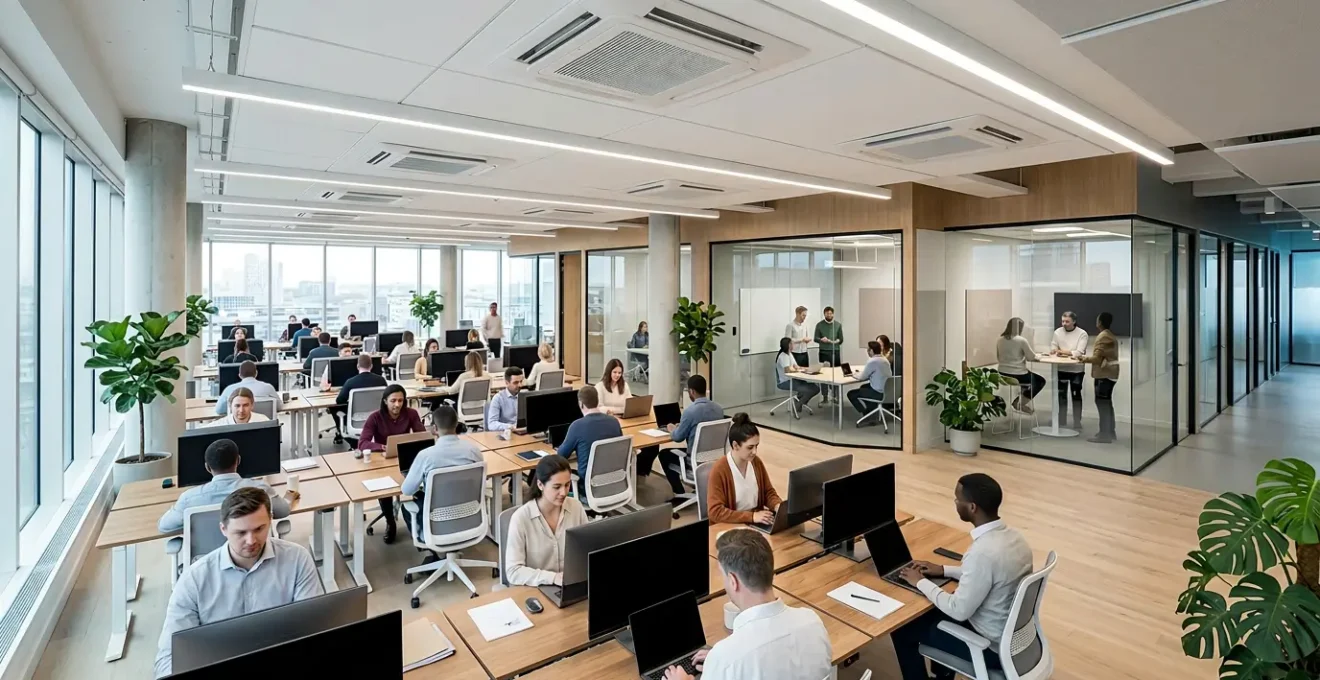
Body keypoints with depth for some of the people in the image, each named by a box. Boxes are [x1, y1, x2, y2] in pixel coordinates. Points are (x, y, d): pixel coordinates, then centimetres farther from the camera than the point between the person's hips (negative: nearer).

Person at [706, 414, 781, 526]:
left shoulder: (756, 462, 0)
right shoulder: (719, 470, -18)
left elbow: (769, 492, 10)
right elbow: (715, 512, -21)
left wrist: (779, 506, -11)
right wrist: (752, 516, -27)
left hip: (757, 523, 6)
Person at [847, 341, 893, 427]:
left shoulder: (872, 361, -19)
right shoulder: (884, 359, 6)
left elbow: (862, 377, -11)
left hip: (878, 393, -9)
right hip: (887, 390, 9)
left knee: (850, 394, 4)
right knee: (864, 387, 34)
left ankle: (865, 415, 10)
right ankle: (872, 411, 34)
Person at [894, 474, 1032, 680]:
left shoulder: (983, 552, -33)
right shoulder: (1013, 536, -6)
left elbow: (959, 612, -23)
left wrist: (921, 582, -10)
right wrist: (944, 570, 11)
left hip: (994, 647, -8)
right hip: (1016, 635, 8)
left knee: (903, 630, 6)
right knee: (938, 610, 28)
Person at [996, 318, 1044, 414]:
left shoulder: (1000, 339, 1)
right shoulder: (1021, 340, -17)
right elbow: (1031, 357, -9)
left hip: (1003, 374, 7)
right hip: (1018, 375, -7)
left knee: (1031, 376, 34)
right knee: (1041, 381, 21)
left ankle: (1018, 401, 25)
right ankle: (1020, 403, 12)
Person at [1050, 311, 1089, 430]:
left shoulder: (1082, 334, -9)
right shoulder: (1057, 332, 0)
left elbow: (1080, 352, -18)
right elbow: (1053, 348, 0)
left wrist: (1064, 351, -25)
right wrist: (1055, 350, -22)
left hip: (1077, 369, -3)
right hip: (1061, 368, 3)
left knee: (1076, 395, 5)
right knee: (1061, 395, 12)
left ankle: (1077, 422, 16)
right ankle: (1061, 421, 24)